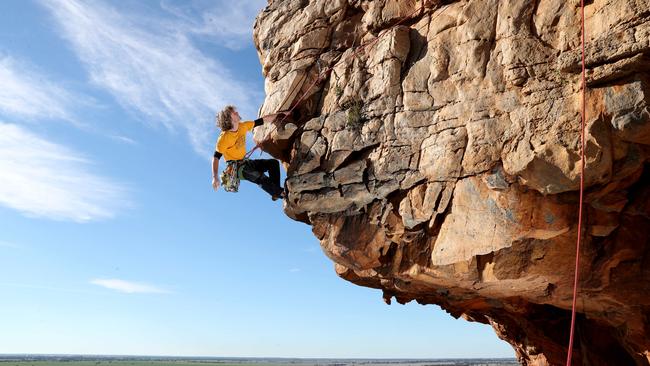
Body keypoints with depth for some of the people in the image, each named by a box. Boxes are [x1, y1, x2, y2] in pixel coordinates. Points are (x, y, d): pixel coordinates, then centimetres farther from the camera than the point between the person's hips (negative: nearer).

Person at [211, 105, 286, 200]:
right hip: (235, 167, -8)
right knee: (260, 177, -27)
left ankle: (276, 191, -3)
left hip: (245, 162, 8)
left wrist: (280, 114, 5)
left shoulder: (243, 126, -2)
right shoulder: (224, 138, -21)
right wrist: (215, 177, -32)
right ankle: (280, 193, -6)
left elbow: (263, 120, 4)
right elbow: (216, 157, -22)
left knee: (273, 163, 0)